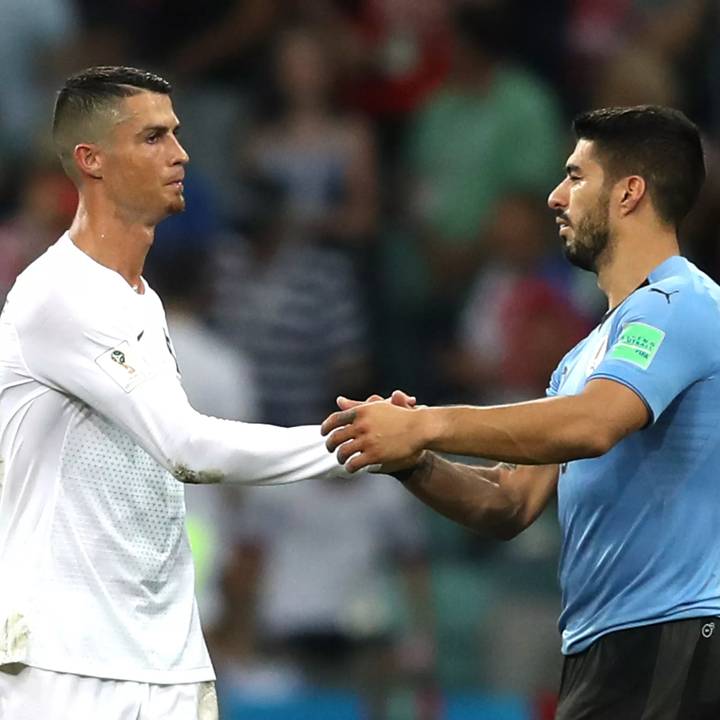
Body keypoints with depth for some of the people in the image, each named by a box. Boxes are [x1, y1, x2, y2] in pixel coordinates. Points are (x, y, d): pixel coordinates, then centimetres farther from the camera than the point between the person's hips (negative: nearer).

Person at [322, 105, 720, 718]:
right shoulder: (587, 354, 24)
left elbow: (591, 425, -27)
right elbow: (512, 506, 19)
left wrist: (425, 426, -25)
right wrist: (416, 465, 0)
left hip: (670, 640, -9)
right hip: (598, 647, 9)